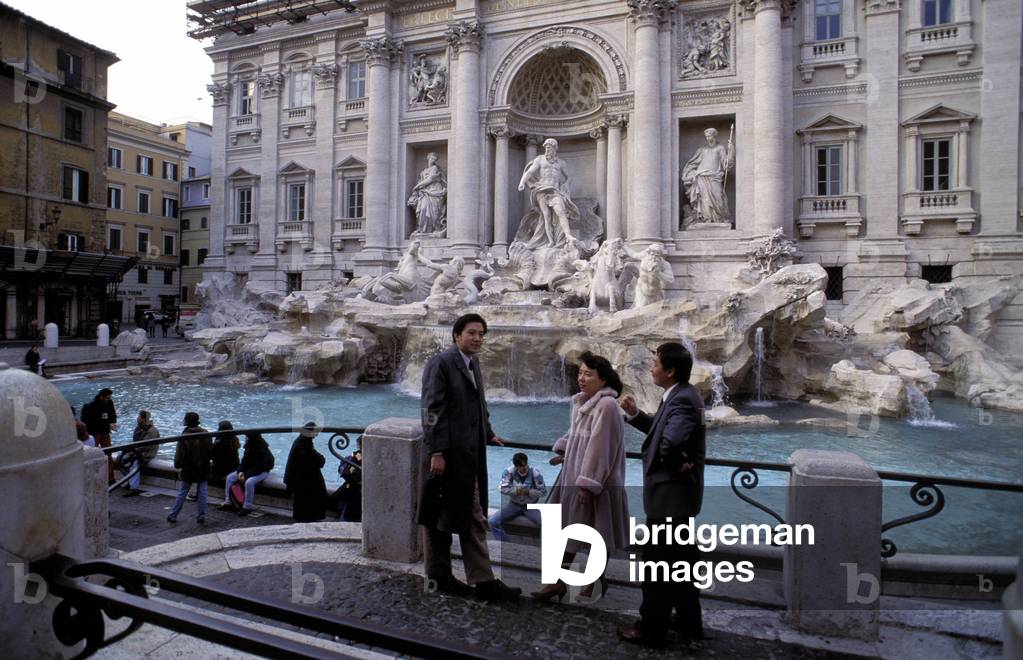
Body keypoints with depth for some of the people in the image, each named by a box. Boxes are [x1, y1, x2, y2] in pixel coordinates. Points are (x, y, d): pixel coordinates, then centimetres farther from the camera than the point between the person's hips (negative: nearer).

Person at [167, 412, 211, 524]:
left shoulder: (184, 436, -14)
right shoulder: (206, 434, -2)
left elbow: (179, 454, -10)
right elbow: (211, 450, 5)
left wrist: (177, 465, 7)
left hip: (188, 469, -3)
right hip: (203, 469, 3)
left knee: (181, 493, 9)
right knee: (202, 493, 7)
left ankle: (173, 516, 16)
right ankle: (201, 516, 9)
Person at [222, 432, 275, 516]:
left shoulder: (263, 450, -24)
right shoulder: (249, 447, 1)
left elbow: (259, 468, -24)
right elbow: (244, 461, 5)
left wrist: (245, 476, -25)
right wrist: (240, 472, -12)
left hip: (261, 471, -9)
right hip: (248, 469, 9)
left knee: (249, 482, -35)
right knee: (230, 477, -1)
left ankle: (247, 507, -24)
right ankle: (228, 502, 4)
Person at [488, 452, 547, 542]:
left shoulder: (535, 473, -13)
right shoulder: (509, 471, -11)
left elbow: (543, 491, -10)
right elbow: (502, 489, -12)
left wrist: (529, 492, -26)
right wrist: (516, 491, -27)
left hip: (530, 505, -1)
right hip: (514, 504, 1)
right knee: (492, 522, -18)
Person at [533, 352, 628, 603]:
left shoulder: (606, 406, -20)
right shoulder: (580, 402, 7)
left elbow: (599, 447, -22)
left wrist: (587, 484, -22)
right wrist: (562, 450, 3)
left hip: (595, 481, -8)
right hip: (574, 475, 8)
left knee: (596, 534, 8)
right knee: (566, 527, 11)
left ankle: (597, 581, 27)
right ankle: (559, 582, 20)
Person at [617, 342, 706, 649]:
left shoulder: (682, 399, -25)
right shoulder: (681, 395, 7)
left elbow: (672, 440, -41)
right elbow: (661, 429, 16)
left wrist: (675, 466, -22)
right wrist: (635, 414, 5)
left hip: (670, 495, -10)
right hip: (677, 495, 10)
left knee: (658, 563, 4)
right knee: (681, 560, 22)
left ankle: (652, 629, 19)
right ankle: (688, 622, 37)